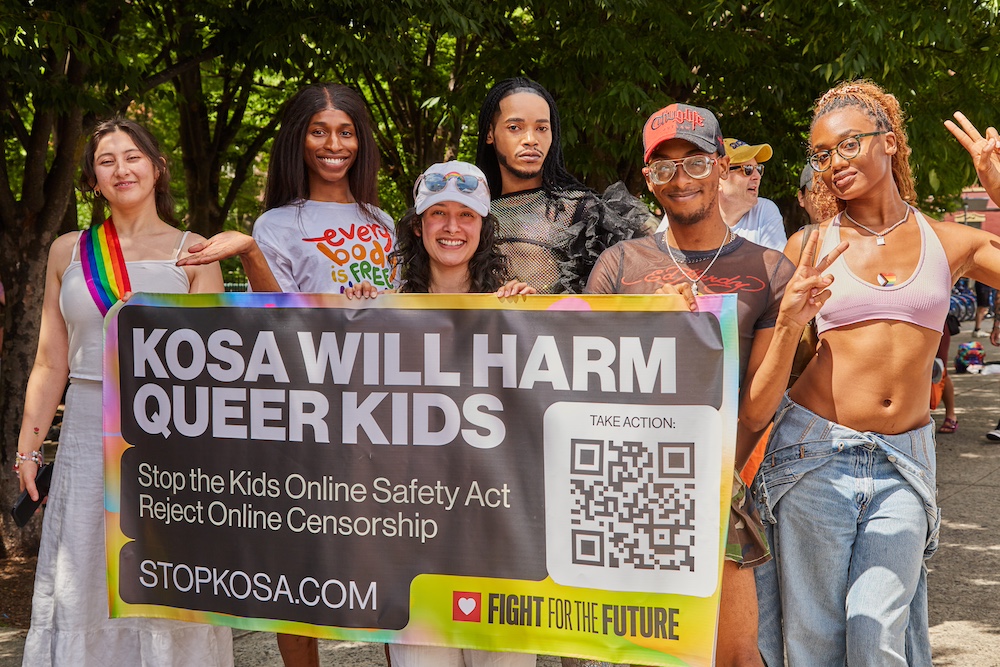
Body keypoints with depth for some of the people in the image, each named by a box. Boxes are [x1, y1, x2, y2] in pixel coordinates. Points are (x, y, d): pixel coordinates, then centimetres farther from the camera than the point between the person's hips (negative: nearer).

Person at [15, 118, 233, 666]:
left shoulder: (193, 252, 4)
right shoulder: (68, 251, 10)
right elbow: (51, 363, 10)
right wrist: (27, 450, 7)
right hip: (89, 432, 2)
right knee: (83, 586, 5)